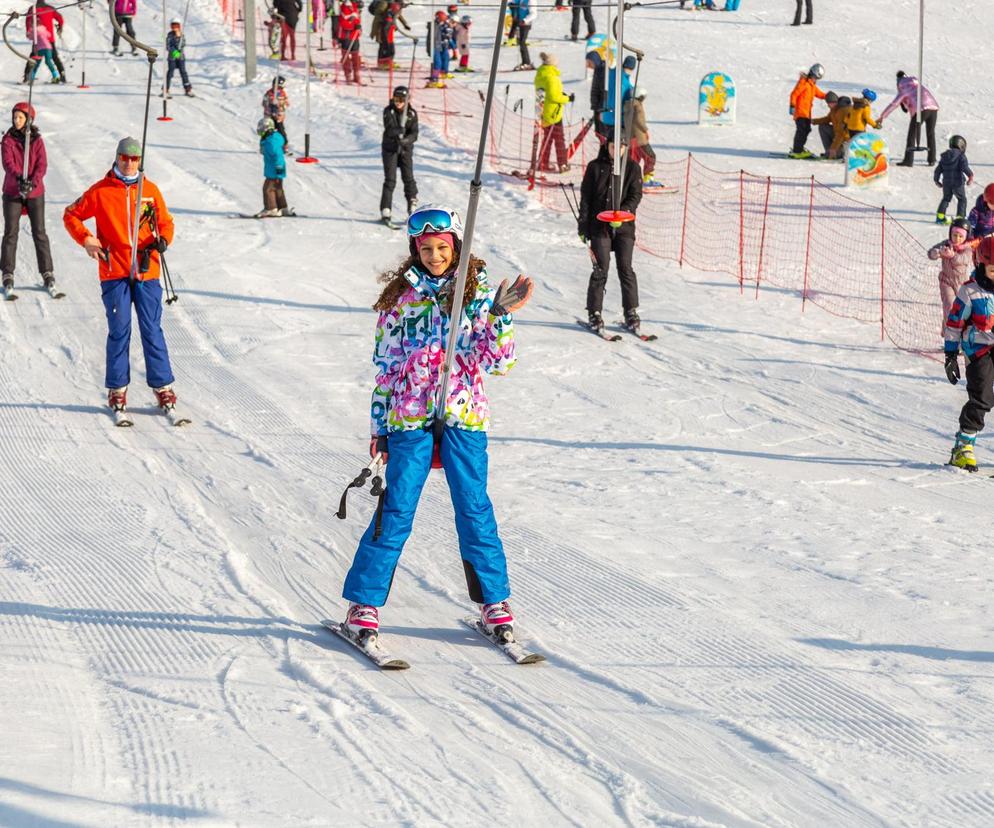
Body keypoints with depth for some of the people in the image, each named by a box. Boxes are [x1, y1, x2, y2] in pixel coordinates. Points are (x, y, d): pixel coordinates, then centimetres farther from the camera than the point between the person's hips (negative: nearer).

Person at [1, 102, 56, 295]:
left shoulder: (37, 140, 2)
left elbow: (42, 165, -7)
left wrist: (32, 182, -24)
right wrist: (19, 178, -33)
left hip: (35, 192, 1)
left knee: (39, 232, 2)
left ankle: (47, 273, 9)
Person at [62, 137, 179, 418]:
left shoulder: (150, 190, 8)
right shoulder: (101, 191, 2)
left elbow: (165, 222, 15)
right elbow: (71, 215, 11)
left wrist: (162, 240, -6)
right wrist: (86, 239, -4)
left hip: (146, 271, 1)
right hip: (114, 272, -1)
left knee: (152, 330, 1)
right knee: (119, 331, -1)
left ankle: (162, 386, 7)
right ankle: (117, 389, 8)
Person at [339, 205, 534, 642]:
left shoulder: (477, 293, 5)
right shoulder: (400, 295, 6)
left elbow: (498, 361, 0)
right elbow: (385, 363, 10)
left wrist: (501, 316, -16)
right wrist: (379, 426, 8)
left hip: (463, 415, 0)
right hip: (409, 417, 0)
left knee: (474, 508, 1)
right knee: (397, 511, -3)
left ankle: (494, 602, 13)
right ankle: (364, 604, 4)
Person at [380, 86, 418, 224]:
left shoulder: (412, 113, -2)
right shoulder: (388, 111, -7)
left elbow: (414, 134, -8)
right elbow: (389, 128, -22)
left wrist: (406, 140, -29)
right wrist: (398, 132, -42)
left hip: (406, 149, 2)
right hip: (390, 148, -1)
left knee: (408, 178, -4)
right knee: (390, 180, -7)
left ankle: (413, 206, 13)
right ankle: (386, 211, -6)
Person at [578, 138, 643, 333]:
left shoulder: (632, 168, 5)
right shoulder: (595, 167, 3)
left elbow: (635, 195, -1)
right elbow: (585, 198, 5)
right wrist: (583, 226, 1)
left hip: (624, 226, 1)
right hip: (599, 225, -1)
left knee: (625, 268, -2)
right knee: (601, 269, -6)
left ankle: (631, 313, 6)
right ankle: (595, 313, 2)